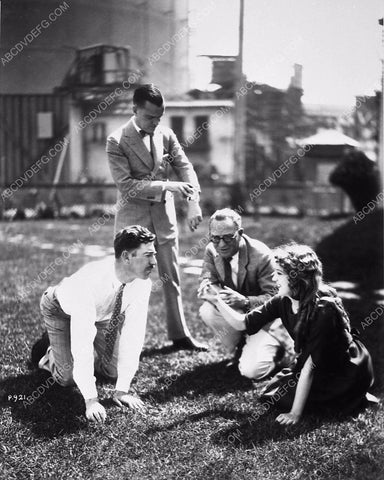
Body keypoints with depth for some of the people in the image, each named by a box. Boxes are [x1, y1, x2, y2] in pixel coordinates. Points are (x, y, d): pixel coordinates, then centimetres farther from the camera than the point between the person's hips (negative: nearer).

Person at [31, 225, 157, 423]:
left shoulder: (142, 282, -29)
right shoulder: (91, 281, -45)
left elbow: (133, 333, -26)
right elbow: (82, 342, -45)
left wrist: (122, 390, -29)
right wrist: (90, 400, -46)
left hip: (102, 314, 5)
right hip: (62, 310, -5)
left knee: (113, 370, -1)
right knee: (67, 377, -13)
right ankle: (49, 351, 17)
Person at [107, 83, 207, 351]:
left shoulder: (166, 135, 4)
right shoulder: (117, 141, -11)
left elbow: (185, 167, 1)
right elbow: (125, 185, -18)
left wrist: (193, 201, -17)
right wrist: (166, 186, -25)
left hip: (164, 216, 5)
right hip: (133, 217, -5)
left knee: (172, 278, 11)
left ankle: (180, 334, 20)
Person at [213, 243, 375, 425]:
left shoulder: (323, 309, -31)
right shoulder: (283, 301, -9)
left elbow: (312, 363, -31)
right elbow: (243, 323, -3)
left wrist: (296, 413, -30)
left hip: (347, 374, -8)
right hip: (322, 368, 8)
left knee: (279, 395, -11)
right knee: (274, 387, 8)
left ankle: (353, 398, -1)